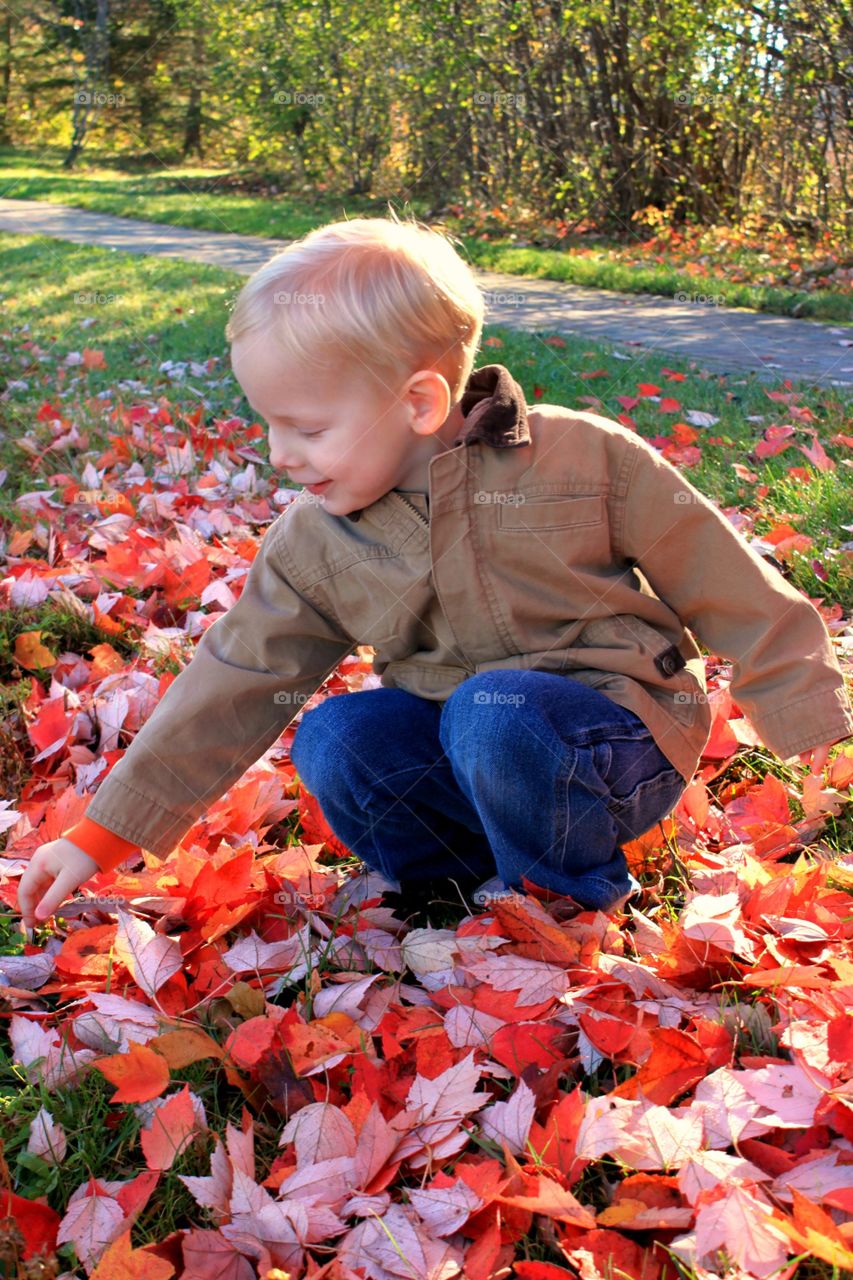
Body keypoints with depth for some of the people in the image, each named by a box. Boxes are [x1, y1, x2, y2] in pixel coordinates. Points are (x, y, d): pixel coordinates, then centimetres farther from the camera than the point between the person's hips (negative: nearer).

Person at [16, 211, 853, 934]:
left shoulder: (579, 460, -14)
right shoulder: (314, 544, -3)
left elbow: (716, 577, -6)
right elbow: (238, 684, -2)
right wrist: (107, 834, -3)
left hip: (622, 735, -4)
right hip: (465, 746, 4)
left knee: (494, 713, -33)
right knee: (332, 738, -20)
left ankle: (574, 898, -8)